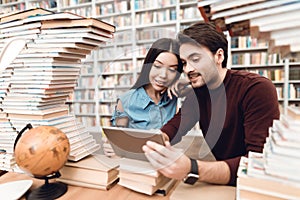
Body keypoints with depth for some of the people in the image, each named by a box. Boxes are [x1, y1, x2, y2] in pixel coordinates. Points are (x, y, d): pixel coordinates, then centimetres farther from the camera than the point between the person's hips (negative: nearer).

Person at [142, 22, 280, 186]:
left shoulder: (258, 89, -18)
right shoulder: (196, 93, 2)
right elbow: (172, 128, -4)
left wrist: (192, 170, -39)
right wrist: (147, 144, -25)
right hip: (216, 183, 5)